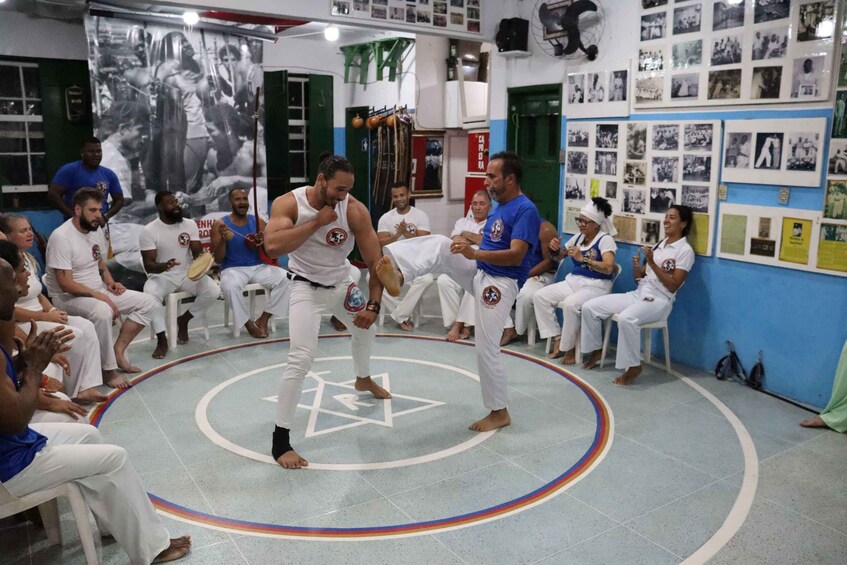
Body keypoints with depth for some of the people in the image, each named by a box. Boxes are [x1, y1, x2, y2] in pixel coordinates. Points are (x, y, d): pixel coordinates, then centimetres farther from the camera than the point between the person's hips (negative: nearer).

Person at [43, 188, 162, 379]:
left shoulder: (96, 230, 5)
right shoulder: (61, 237, -19)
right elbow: (66, 285, -22)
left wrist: (110, 282, 1)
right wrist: (99, 296, -25)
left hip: (99, 291, 8)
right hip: (68, 297, -8)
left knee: (149, 303, -3)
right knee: (102, 312, -40)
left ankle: (118, 351, -5)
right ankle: (109, 370, -24)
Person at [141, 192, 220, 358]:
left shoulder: (190, 224, 1)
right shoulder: (149, 231, -9)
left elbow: (197, 252, -2)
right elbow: (148, 265, -14)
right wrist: (163, 266, -37)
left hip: (188, 274, 3)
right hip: (161, 276, -3)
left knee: (214, 290, -22)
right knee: (150, 294, -35)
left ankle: (183, 319, 4)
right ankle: (162, 340, -20)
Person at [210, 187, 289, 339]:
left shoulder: (258, 222, 6)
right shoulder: (220, 224, -1)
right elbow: (217, 259, -3)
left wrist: (262, 243, -16)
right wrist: (224, 240, -20)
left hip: (258, 267, 3)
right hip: (232, 269, -3)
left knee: (285, 278, -23)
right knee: (230, 286, -37)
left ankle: (263, 319, -10)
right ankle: (248, 323, -15)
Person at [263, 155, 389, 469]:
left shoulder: (355, 210, -18)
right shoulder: (288, 203, -21)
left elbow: (374, 261, -13)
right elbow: (272, 247, -37)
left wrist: (373, 305, -18)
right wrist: (316, 222, -35)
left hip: (342, 282, 5)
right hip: (307, 287, -4)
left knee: (366, 328, 25)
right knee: (301, 359, -17)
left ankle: (363, 380, 59)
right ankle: (280, 440, -6)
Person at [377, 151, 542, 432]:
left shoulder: (526, 210, -17)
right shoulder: (499, 207, 12)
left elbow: (515, 255, -28)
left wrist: (474, 254, -39)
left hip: (499, 283, -8)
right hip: (478, 272, 9)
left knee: (486, 349, -5)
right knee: (440, 244, -13)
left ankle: (499, 412, 12)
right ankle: (398, 274, -36)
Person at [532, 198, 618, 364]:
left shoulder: (605, 239, -9)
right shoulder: (578, 237, 11)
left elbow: (608, 268, -23)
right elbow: (559, 257, 22)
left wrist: (583, 258, -30)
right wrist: (555, 248, -2)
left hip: (596, 285, -7)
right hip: (573, 281, 8)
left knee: (570, 304, -36)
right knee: (540, 296, -10)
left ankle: (570, 347, -15)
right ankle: (558, 339, -8)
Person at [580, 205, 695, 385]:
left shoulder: (685, 250, -6)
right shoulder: (658, 244, 16)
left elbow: (673, 286, -15)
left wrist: (652, 263, -19)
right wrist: (636, 266, -6)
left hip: (659, 301, -7)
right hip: (637, 294, 8)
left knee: (626, 318, -39)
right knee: (590, 307, -6)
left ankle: (633, 367, -21)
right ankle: (596, 350, 11)